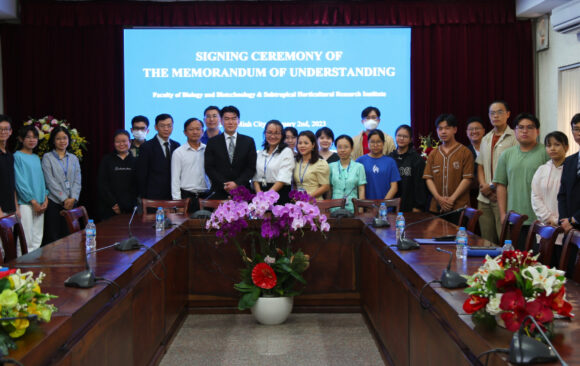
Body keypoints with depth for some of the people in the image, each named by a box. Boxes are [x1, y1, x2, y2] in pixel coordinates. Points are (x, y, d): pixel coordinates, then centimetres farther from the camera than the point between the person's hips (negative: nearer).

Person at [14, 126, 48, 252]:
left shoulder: (36, 158, 16)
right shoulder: (17, 156, -4)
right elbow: (19, 181, -9)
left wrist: (45, 199, 2)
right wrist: (33, 201, -12)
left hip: (40, 204, 7)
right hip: (25, 203, -7)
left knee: (37, 239, 7)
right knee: (26, 239, -9)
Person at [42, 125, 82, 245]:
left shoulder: (73, 158, 14)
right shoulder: (47, 157, 2)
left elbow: (77, 180, 7)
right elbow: (50, 181, -6)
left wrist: (73, 198, -9)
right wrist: (64, 199, -12)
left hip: (71, 203, 3)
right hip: (54, 202, -3)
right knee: (52, 237, -3)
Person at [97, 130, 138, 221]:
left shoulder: (135, 161, 7)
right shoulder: (106, 160, 7)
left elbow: (136, 185, 4)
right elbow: (102, 185, 2)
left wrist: (123, 206, -5)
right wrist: (114, 204, -8)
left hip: (130, 209, 0)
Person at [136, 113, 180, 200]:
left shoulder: (176, 146, 12)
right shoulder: (147, 147, -1)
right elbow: (141, 176, -2)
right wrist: (143, 198, -6)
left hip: (173, 196, 4)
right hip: (154, 197, -4)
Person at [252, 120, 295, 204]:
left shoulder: (287, 152, 1)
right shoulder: (261, 153, 17)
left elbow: (283, 179, -9)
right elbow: (255, 177, 10)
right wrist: (259, 192, -9)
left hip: (280, 194, -4)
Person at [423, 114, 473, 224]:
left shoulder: (465, 152, 2)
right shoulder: (433, 154, 14)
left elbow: (467, 178, -5)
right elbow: (428, 178, 8)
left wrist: (452, 199, -12)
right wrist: (439, 198, -7)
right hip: (436, 208, 4)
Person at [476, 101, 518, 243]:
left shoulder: (514, 138, -4)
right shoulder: (485, 139, 17)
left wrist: (492, 186, -9)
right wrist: (484, 186, 0)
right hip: (484, 198, 6)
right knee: (486, 241, 8)